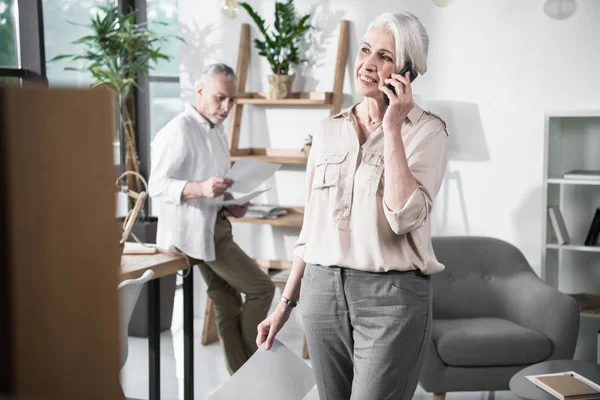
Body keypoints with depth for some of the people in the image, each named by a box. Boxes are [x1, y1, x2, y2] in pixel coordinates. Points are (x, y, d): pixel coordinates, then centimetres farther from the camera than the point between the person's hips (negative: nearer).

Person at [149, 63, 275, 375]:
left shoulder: (216, 130, 15)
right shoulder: (179, 131, -15)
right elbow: (157, 185, -22)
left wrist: (231, 204, 6)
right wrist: (201, 188, -37)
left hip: (214, 226, 9)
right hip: (195, 229, -9)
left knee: (228, 304, 11)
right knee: (261, 288, -6)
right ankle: (250, 363, 9)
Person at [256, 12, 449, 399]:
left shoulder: (426, 130, -5)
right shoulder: (329, 131, 9)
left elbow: (405, 217, -20)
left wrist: (392, 128, -17)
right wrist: (286, 302, 14)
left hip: (392, 297, -5)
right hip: (322, 292, 5)